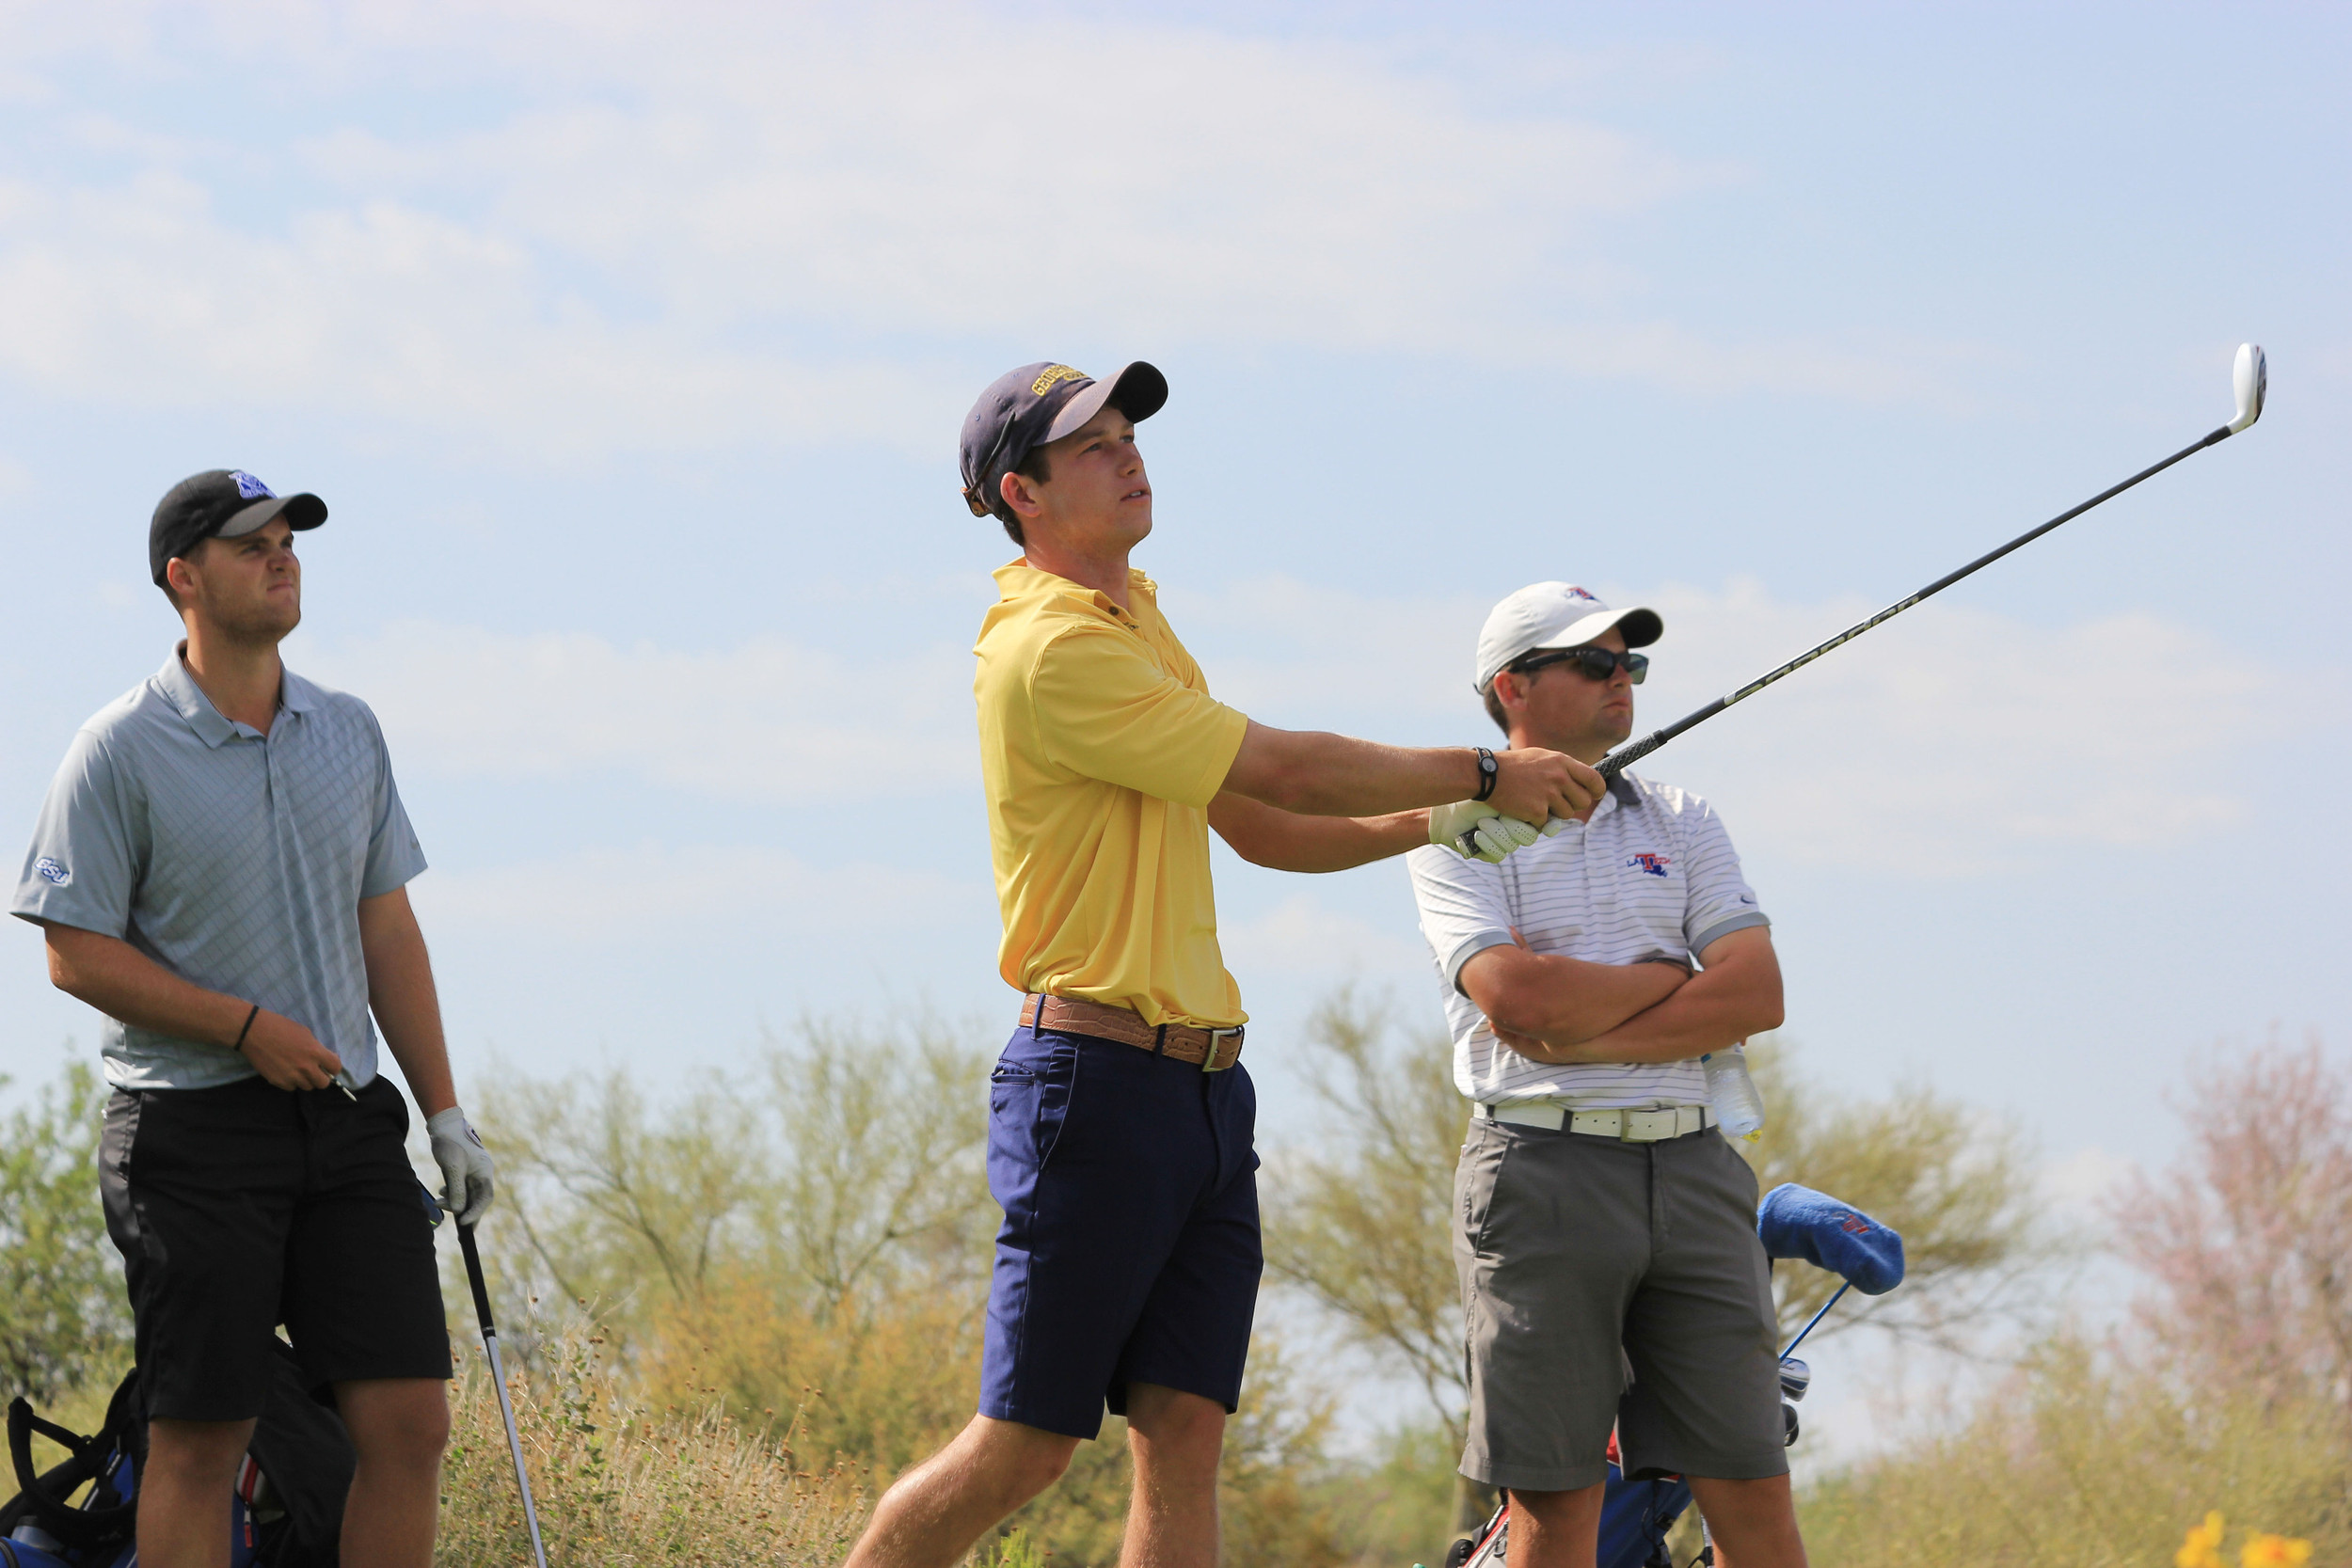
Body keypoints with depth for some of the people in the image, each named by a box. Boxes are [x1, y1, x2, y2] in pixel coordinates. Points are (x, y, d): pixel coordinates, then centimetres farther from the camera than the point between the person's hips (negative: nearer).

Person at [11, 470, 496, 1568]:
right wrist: (247, 1025, -15)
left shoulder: (348, 732, 12)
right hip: (194, 1130, -5)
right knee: (200, 1437, -4)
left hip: (348, 1115, 5)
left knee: (410, 1424, -3)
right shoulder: (122, 749, -6)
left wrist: (445, 1110, 12)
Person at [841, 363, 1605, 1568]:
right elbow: (1287, 770, -15)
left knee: (1183, 1433, 1)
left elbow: (1264, 829, 23)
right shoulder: (1053, 649, -14)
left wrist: (1439, 819, 8)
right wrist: (1486, 773, -5)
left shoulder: (1138, 622, 18)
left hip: (1205, 1083, 9)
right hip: (1096, 1081, -9)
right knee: (1024, 1444, -5)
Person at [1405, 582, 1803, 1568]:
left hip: (1692, 1166, 4)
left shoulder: (1679, 823, 17)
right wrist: (1673, 977, 0)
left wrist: (1591, 1040, -8)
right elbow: (1517, 1001, -13)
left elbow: (1757, 994, 3)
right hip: (1543, 1171, -4)